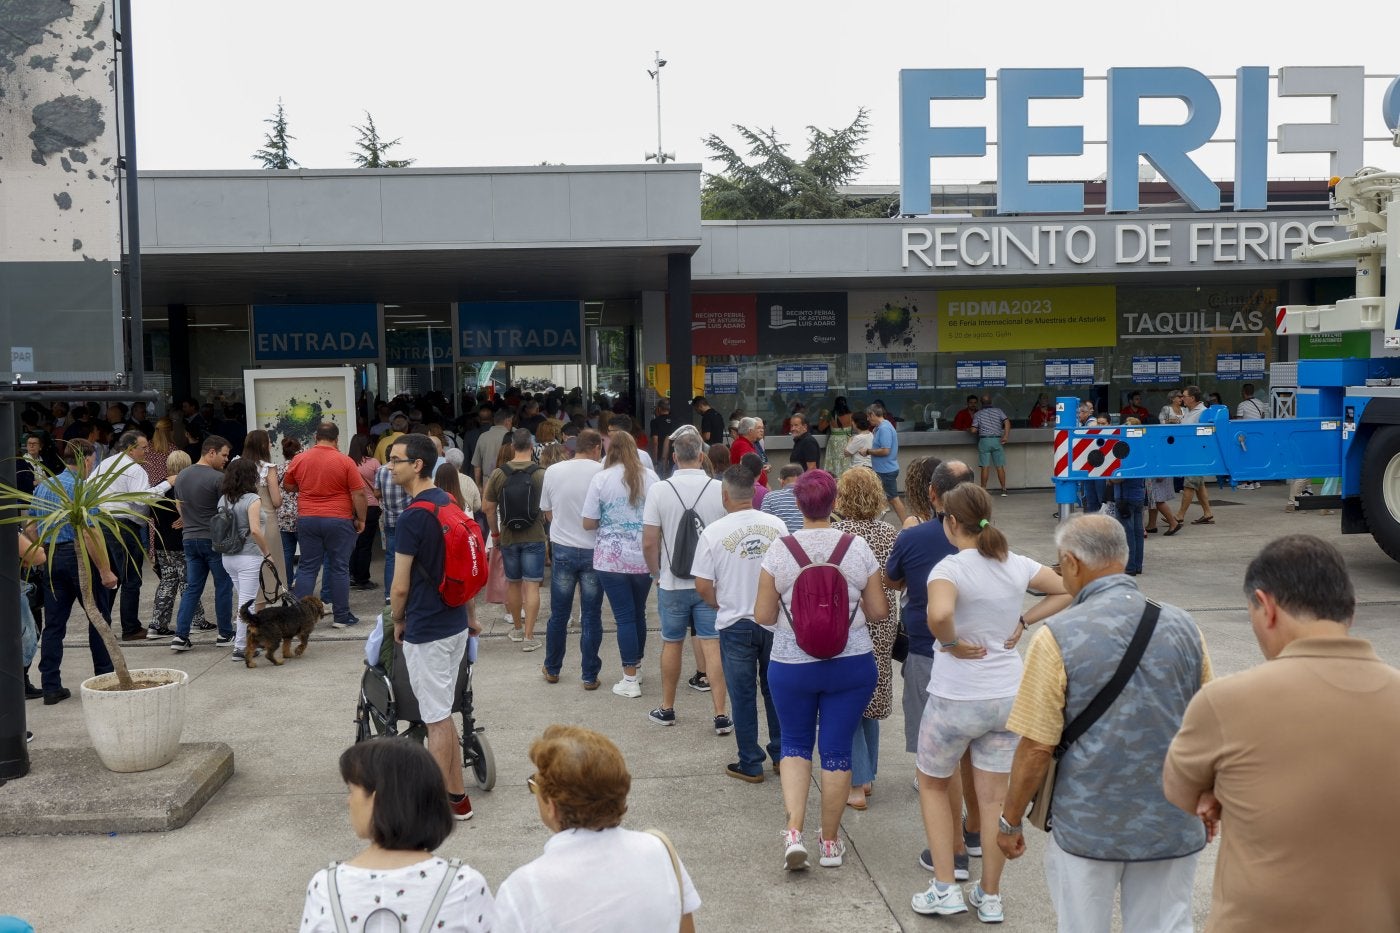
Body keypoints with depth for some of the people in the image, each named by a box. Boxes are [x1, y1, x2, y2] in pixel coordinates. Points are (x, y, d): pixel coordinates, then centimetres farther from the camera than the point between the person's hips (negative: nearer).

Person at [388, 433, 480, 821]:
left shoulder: (413, 517, -19)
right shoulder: (451, 504, 7)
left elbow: (400, 588, -16)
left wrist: (397, 622, 2)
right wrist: (469, 615, 24)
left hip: (426, 630, -9)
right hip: (456, 624, 9)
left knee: (437, 719, 1)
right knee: (442, 713, 17)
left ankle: (441, 803, 11)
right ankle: (456, 796, 24)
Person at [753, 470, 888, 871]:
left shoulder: (778, 552, -10)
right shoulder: (858, 548, -7)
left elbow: (763, 616, -7)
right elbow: (879, 610, -2)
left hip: (792, 666, 0)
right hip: (851, 665, 1)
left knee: (795, 744, 17)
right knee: (837, 750, 10)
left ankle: (794, 831, 3)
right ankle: (830, 842, 21)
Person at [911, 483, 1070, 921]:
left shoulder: (950, 568, -18)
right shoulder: (1017, 565, 0)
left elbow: (939, 613, -38)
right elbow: (1067, 591, 11)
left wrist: (950, 642, -19)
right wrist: (1023, 622, 5)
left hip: (955, 699, -5)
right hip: (1008, 697, 5)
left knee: (932, 785, 18)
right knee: (995, 798, 14)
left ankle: (944, 888, 16)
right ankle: (990, 897, 24)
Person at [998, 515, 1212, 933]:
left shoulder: (1057, 637, -16)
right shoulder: (1182, 627, -3)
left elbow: (1036, 748, -15)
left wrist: (1010, 821, -1)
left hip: (1086, 828, -3)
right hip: (1172, 827, 3)